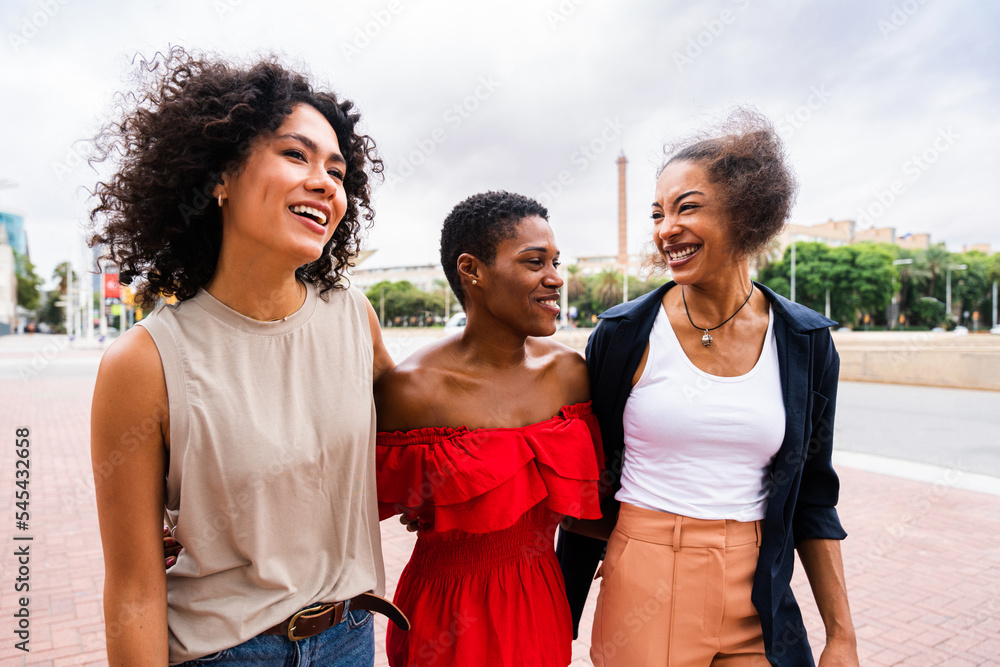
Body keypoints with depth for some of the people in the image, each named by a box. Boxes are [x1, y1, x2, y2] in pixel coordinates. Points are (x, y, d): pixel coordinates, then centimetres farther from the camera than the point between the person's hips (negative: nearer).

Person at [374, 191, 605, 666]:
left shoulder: (570, 371, -6)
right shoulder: (412, 388, -20)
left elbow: (580, 497, 5)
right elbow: (374, 506, -8)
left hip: (542, 607, 5)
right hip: (446, 617, -4)